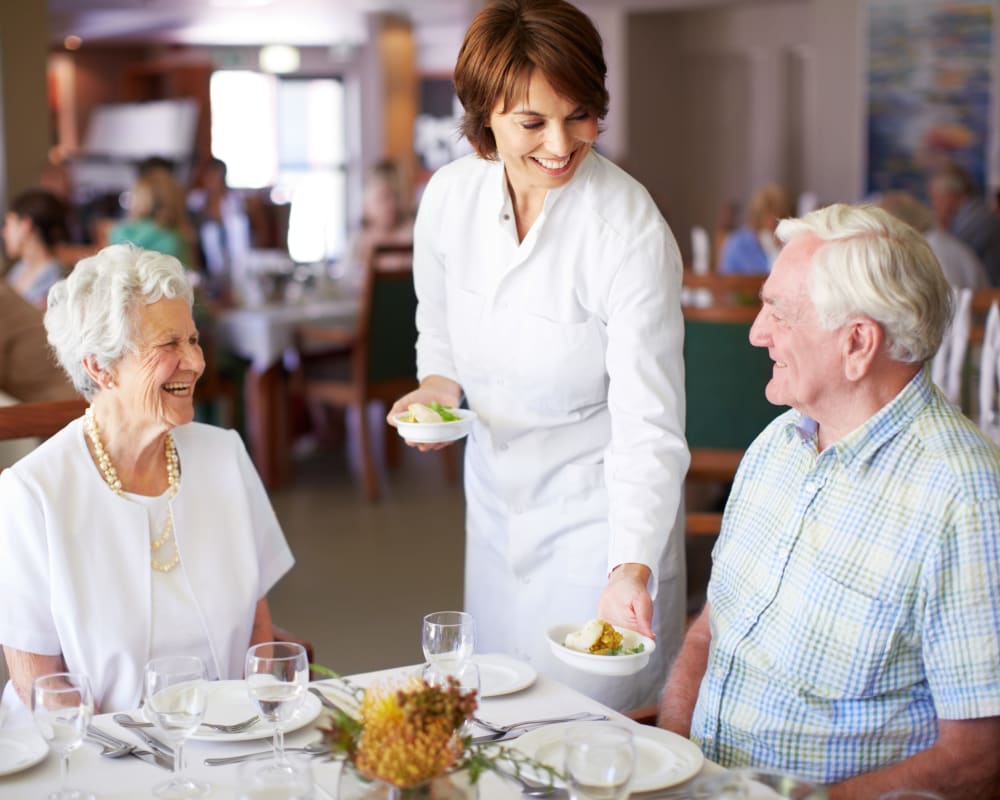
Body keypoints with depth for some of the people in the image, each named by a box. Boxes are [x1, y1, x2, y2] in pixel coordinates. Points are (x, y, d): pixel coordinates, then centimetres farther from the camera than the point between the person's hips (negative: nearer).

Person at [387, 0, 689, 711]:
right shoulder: (449, 197, -7)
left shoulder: (632, 232, -24)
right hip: (495, 494, 5)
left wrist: (631, 568, -36)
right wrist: (437, 384, -9)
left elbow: (649, 427, -25)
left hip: (599, 510, -5)